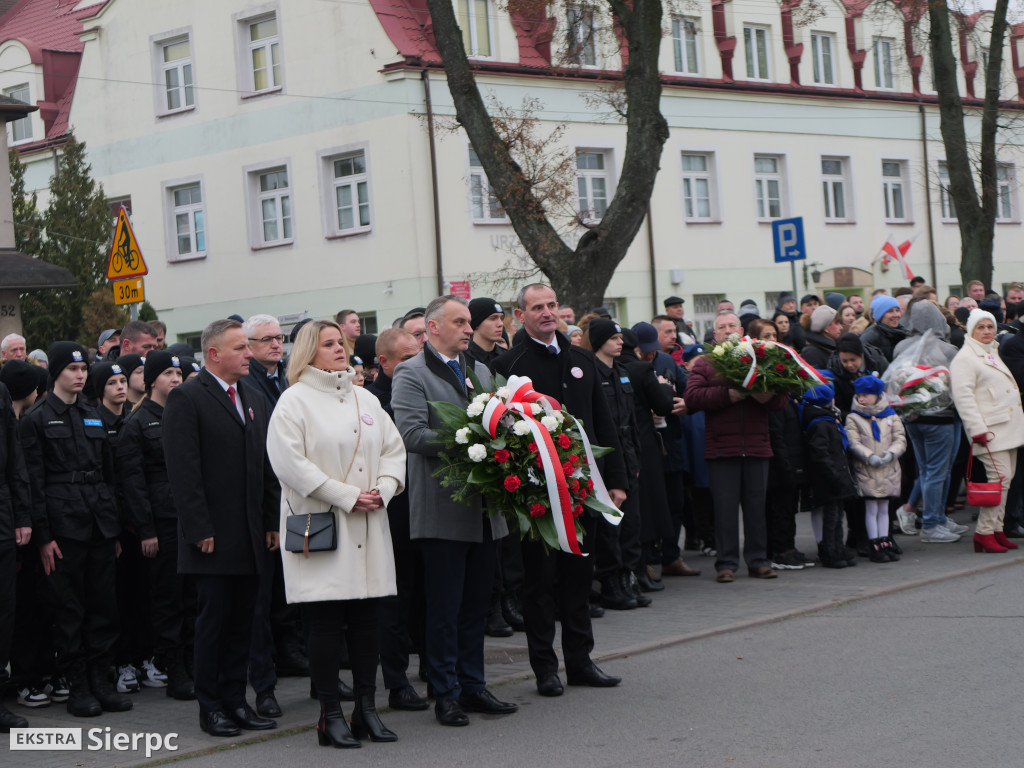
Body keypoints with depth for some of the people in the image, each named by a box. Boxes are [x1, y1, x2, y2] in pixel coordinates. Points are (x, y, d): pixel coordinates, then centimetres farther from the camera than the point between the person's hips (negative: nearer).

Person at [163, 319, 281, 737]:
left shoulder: (254, 401, 16)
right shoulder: (187, 398, -7)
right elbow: (183, 471, -13)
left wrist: (272, 522, 11)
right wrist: (200, 529, -17)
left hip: (250, 536, 7)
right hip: (213, 537, -7)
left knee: (242, 621, 9)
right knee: (213, 620, -1)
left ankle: (235, 700, 17)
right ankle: (210, 706, 8)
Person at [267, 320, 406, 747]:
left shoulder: (366, 400, 17)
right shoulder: (295, 401, -3)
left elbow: (393, 449, 17)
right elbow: (290, 463, -13)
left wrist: (383, 489, -3)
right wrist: (347, 497, -14)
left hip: (368, 529, 6)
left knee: (366, 618, 7)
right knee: (326, 622, -4)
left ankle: (366, 708, 15)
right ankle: (330, 715, 3)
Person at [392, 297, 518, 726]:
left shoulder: (479, 371, 18)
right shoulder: (410, 375, -5)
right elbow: (412, 434, -17)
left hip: (484, 508, 7)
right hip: (443, 510, -7)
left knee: (477, 604, 12)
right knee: (445, 606, -1)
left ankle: (473, 686, 20)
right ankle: (446, 694, 7)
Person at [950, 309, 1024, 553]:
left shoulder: (992, 354, 21)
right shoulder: (965, 358, -8)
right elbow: (963, 396, -16)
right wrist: (977, 429, -21)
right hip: (990, 430, -9)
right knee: (999, 478, -15)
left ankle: (996, 530, 11)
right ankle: (984, 532, -10)